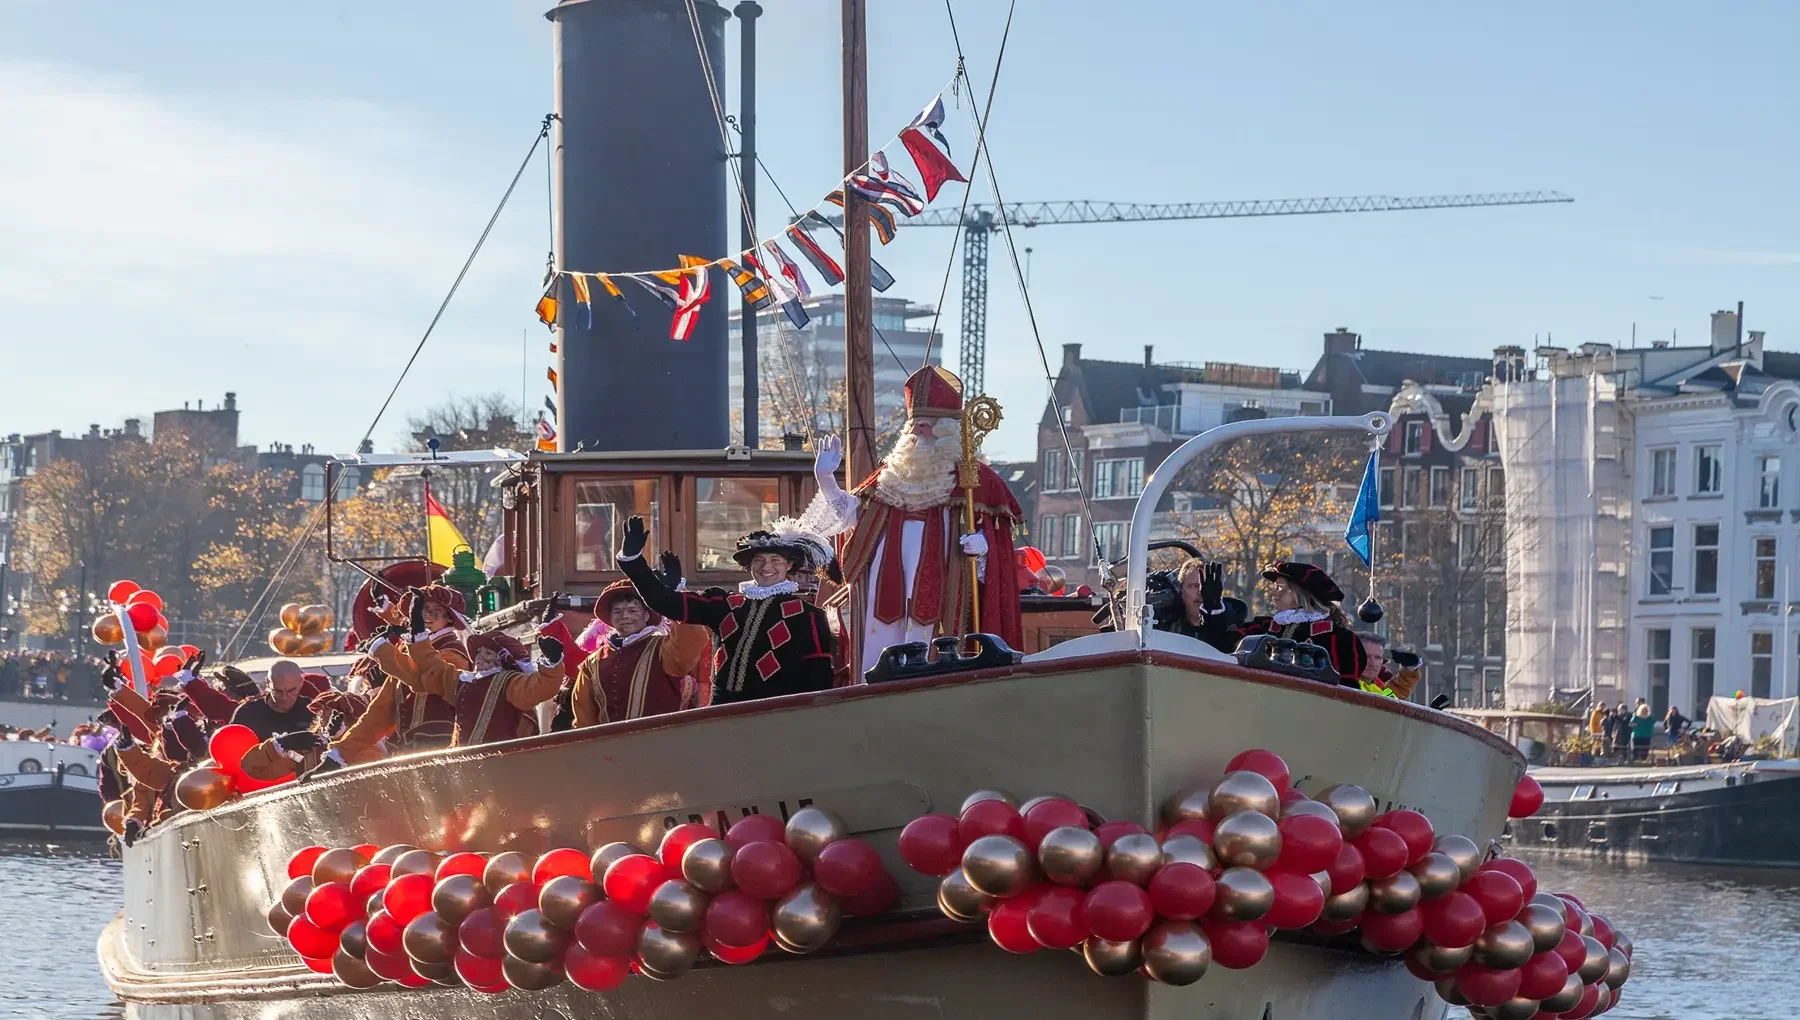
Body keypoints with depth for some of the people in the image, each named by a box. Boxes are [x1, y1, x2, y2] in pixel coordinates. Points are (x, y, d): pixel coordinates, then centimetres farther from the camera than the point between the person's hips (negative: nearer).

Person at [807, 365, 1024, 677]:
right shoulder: (892, 474, 18)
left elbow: (993, 533, 2)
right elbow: (849, 513, 17)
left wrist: (980, 544, -20)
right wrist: (825, 479, 6)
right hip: (886, 590, 5)